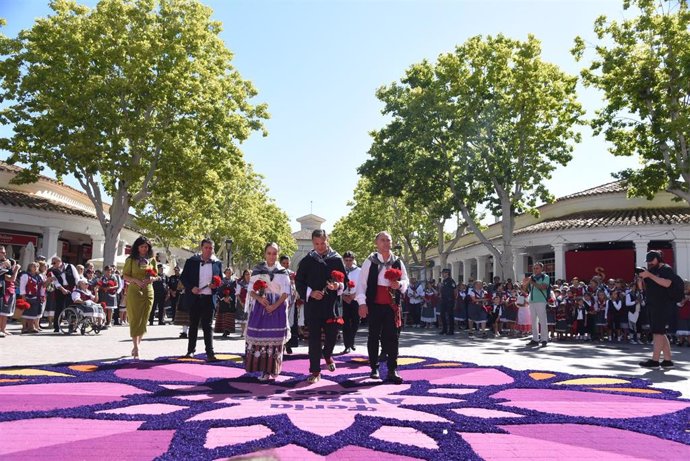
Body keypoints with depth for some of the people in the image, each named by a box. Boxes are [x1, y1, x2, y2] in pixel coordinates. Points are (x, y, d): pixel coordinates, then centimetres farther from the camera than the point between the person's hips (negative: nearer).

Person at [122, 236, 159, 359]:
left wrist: (151, 279, -8)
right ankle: (136, 347, -6)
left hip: (148, 292, 3)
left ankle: (137, 345, 21)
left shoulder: (151, 260, 9)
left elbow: (156, 275, 15)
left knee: (143, 320, 8)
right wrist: (136, 280, -18)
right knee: (135, 320, -6)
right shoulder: (131, 260, 0)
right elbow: (125, 276, -1)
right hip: (134, 292, -3)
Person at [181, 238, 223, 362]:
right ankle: (191, 350, 23)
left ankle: (210, 353, -4)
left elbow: (221, 281, 11)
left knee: (207, 326, -1)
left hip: (209, 299, -1)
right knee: (193, 325, 12)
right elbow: (183, 277, 3)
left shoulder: (218, 263, 4)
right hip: (194, 298, 1)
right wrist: (191, 287, -13)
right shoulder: (191, 261, 2)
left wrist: (216, 285, -11)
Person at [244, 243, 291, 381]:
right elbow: (251, 290, 4)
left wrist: (274, 306, -15)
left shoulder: (282, 272, 5)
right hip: (260, 307, 1)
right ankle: (264, 369, 1)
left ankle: (272, 369, 7)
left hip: (277, 307, 0)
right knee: (260, 336, -5)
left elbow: (285, 293, -1)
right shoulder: (257, 270, 7)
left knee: (275, 338, -2)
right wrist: (259, 298, -16)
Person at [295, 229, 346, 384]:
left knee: (332, 334, 3)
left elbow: (345, 280, 7)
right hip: (312, 304, 0)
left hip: (331, 304, 0)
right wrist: (310, 293, -9)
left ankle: (327, 354, 37)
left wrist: (338, 286, -15)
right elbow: (298, 281, 6)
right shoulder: (307, 261, 4)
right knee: (314, 337, 2)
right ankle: (315, 371, 11)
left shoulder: (337, 259, 4)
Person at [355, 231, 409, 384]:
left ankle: (392, 370, 4)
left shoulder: (398, 262, 6)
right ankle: (374, 368, 19)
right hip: (374, 304, -2)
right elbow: (361, 283, -3)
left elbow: (406, 281, 12)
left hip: (392, 305, 2)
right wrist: (362, 303, -10)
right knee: (374, 336, 7)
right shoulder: (370, 261, -3)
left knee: (393, 337, -1)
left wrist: (399, 284, -11)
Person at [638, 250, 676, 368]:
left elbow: (667, 283, -22)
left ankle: (655, 360, -13)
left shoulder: (666, 269, -4)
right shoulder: (650, 271, 17)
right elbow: (642, 288, 17)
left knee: (657, 332, -12)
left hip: (663, 306, -8)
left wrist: (650, 276, -24)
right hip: (653, 306, 8)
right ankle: (667, 360, 14)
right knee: (660, 333, 9)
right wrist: (640, 279, -3)